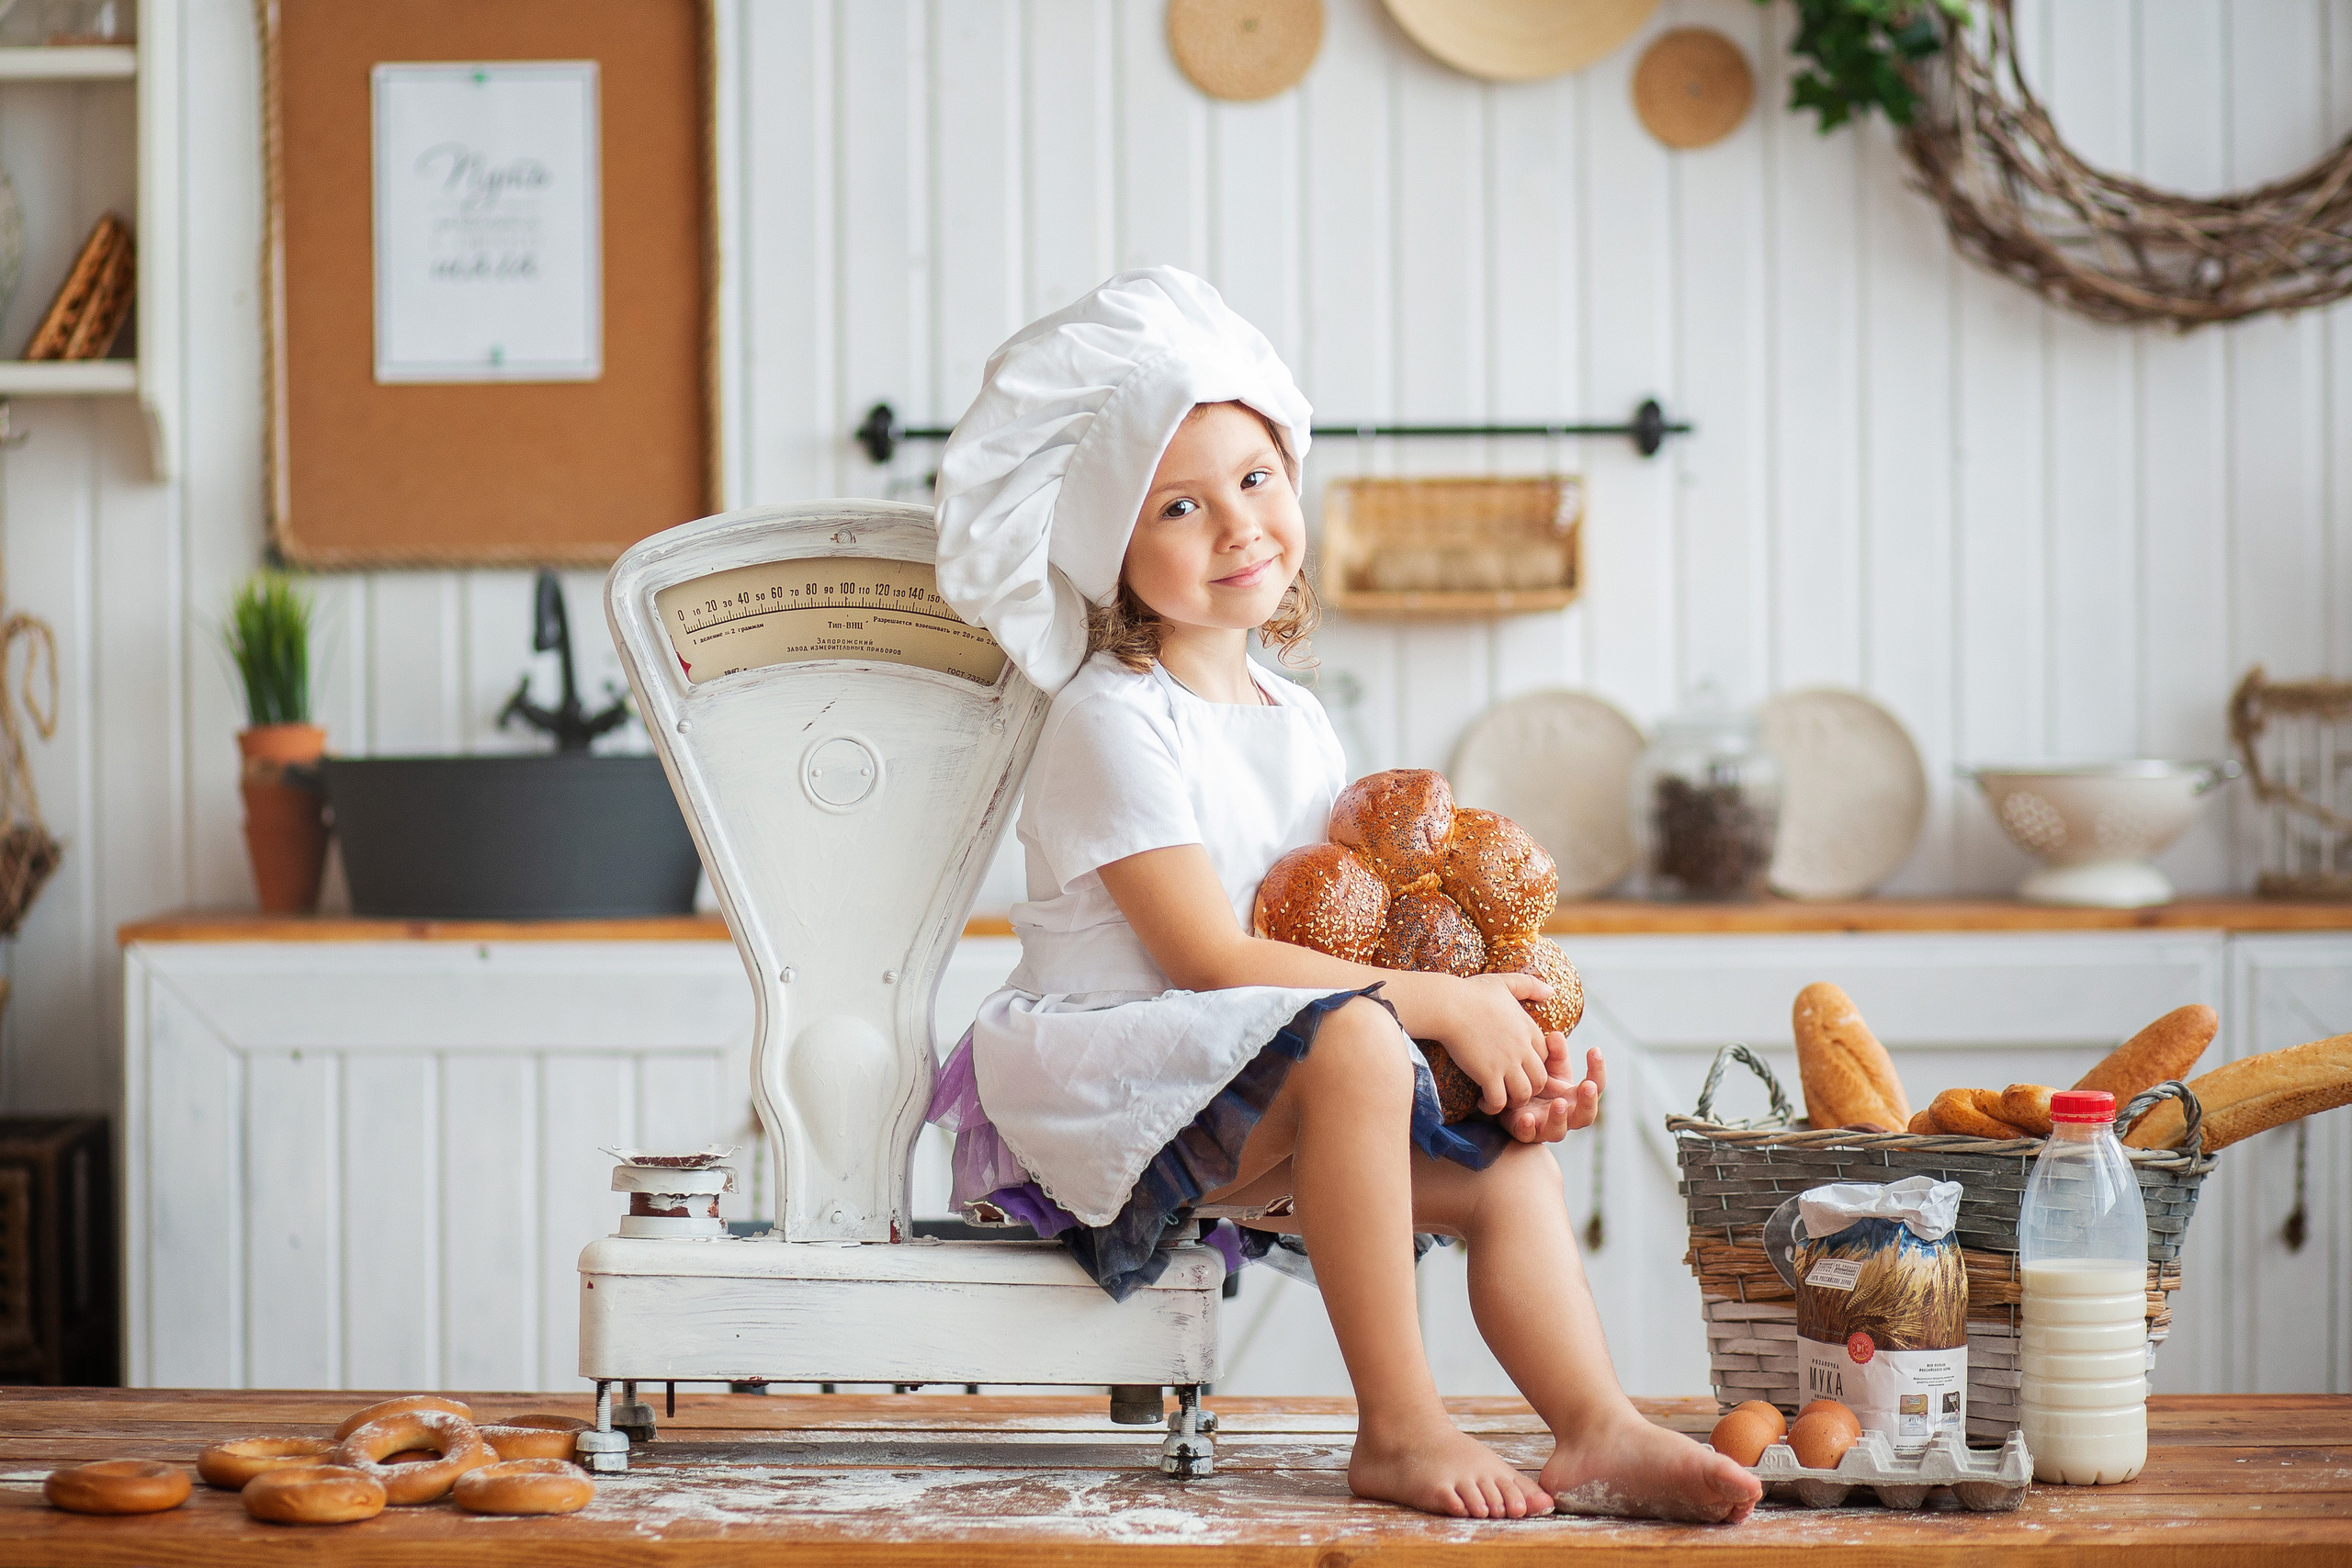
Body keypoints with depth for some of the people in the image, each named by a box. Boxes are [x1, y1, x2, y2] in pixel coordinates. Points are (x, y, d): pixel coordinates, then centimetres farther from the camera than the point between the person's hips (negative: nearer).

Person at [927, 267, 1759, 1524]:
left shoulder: (1294, 723, 14)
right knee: (1354, 1036, -34)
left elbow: (1343, 931, 12)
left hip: (1255, 1100, 9)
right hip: (1102, 1077, -8)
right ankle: (1398, 1431, -32)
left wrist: (1505, 1035, -7)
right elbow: (1212, 958, -18)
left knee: (1508, 1162, -8)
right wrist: (1446, 1005, -17)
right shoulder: (1113, 719, -13)